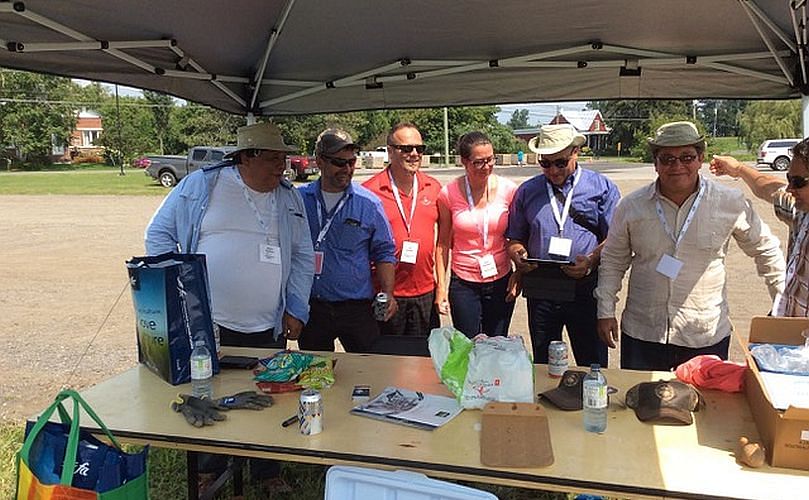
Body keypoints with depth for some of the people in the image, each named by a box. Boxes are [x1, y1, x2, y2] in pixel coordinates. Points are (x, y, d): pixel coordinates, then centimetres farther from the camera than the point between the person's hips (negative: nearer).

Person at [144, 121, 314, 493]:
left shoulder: (289, 197, 6)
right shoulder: (200, 185, -3)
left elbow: (303, 256, 9)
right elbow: (159, 234, 3)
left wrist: (297, 309, 2)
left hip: (268, 328, 2)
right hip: (206, 324, -2)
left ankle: (267, 474, 35)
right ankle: (208, 476, 36)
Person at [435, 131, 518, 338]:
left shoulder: (508, 189, -4)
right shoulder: (448, 194, -6)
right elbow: (443, 244, 0)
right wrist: (441, 287, -3)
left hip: (501, 282, 1)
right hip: (464, 284, -1)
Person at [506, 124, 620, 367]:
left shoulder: (602, 187, 4)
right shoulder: (527, 191, 12)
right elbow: (515, 238, 16)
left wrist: (591, 261, -18)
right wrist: (519, 256, -6)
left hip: (585, 290, -2)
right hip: (540, 291, 3)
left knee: (593, 366, 6)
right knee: (543, 367, 14)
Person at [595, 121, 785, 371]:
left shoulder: (731, 203, -3)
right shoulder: (632, 206, -2)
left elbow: (765, 250, 10)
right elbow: (612, 261, 7)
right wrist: (606, 311, 3)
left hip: (707, 338, 0)